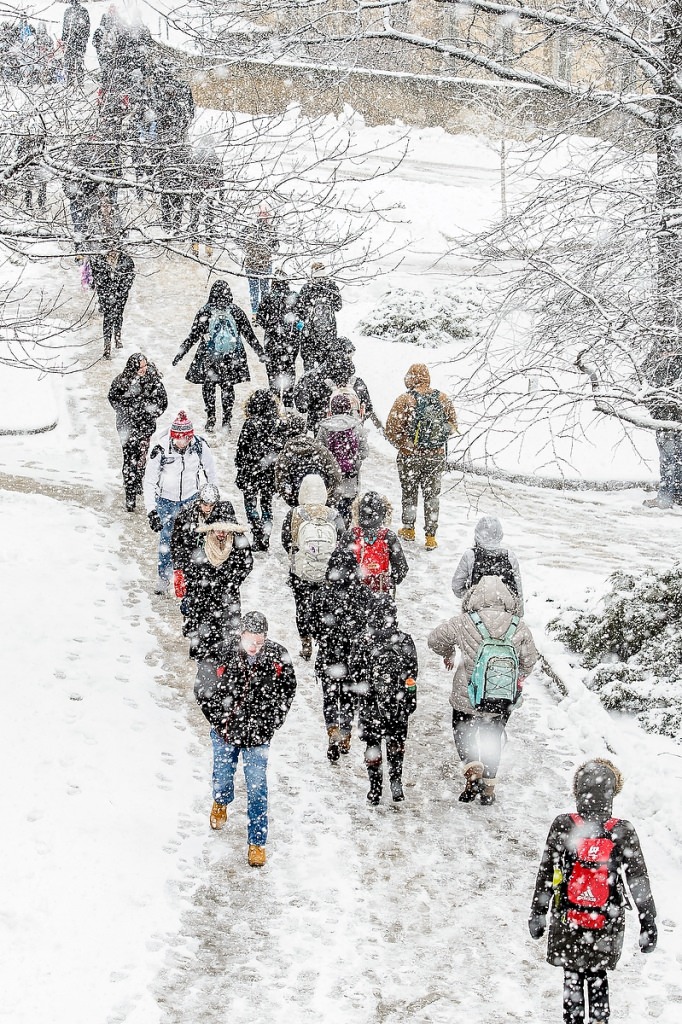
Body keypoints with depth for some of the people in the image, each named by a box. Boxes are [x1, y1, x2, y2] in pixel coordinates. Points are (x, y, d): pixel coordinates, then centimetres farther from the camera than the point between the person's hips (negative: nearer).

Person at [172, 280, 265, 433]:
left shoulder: (205, 311, -8)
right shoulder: (236, 311, -4)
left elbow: (194, 335, -6)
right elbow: (249, 334, 2)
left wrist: (181, 352, 0)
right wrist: (260, 352, 10)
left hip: (209, 357, -2)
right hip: (232, 357, 2)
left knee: (208, 386, 8)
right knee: (228, 386, 9)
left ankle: (210, 421, 10)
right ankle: (227, 422, 14)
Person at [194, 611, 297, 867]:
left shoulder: (277, 656, -16)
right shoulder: (223, 655, -20)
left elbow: (287, 690, 0)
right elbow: (203, 691, -7)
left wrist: (270, 726, -4)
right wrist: (220, 723, -10)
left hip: (258, 736, -1)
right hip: (225, 731, 1)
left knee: (257, 790, -1)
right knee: (223, 776, 20)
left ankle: (257, 842, 13)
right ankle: (221, 803, 56)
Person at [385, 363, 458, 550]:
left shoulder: (404, 401, -15)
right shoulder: (443, 399, -3)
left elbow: (392, 431, -15)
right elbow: (452, 426, 7)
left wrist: (403, 445, 2)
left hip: (410, 457, -2)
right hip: (437, 456, 2)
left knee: (409, 493, 17)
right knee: (432, 495, 12)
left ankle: (408, 529, 30)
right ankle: (431, 537, 12)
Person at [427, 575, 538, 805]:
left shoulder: (464, 623, -14)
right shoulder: (520, 628, -8)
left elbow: (435, 639, 1)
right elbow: (529, 661, 5)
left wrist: (447, 654, 23)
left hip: (467, 700, -2)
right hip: (503, 705, 2)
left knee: (462, 731, 21)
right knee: (492, 739, 24)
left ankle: (473, 771, -2)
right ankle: (488, 787, 27)